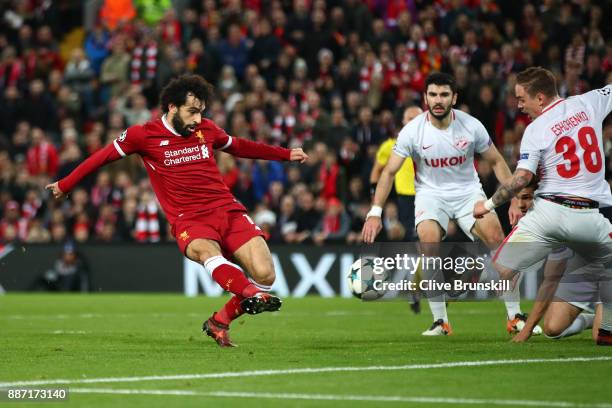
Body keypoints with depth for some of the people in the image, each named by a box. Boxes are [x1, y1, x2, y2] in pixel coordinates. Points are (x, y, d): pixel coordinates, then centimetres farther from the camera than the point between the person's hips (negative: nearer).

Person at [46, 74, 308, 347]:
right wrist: (65, 185, 21)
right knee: (209, 253, -39)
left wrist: (286, 155, 38)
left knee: (265, 275, -15)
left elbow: (238, 146, 32)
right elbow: (104, 156, 15)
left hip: (228, 210, 4)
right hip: (189, 220, -4)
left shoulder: (206, 129, 13)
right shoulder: (143, 135, 2)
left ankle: (219, 322, 4)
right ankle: (252, 295, -65)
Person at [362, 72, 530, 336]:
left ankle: (515, 316, -8)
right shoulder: (413, 130, -13)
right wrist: (375, 212, -21)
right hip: (430, 194, -1)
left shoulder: (471, 126, -10)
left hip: (468, 191, 1)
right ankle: (440, 322, -17)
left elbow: (496, 162, 3)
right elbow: (389, 171, -12)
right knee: (428, 240, -28)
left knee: (496, 237, -20)